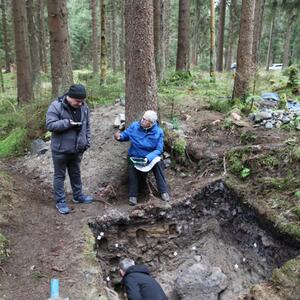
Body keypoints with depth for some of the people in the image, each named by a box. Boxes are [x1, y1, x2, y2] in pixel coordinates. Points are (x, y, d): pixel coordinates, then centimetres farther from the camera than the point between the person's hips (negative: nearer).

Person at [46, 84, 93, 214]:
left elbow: (87, 126, 11)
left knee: (76, 173, 20)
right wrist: (68, 123, -29)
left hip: (77, 149, 5)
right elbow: (50, 125, -22)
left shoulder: (83, 107, 1)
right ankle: (60, 201, 19)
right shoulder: (56, 106, -16)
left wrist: (87, 141, 7)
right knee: (60, 175, 7)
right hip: (60, 149, -5)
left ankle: (78, 196, 36)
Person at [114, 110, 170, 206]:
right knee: (132, 167, -31)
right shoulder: (134, 126, -8)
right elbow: (125, 135, 3)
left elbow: (159, 149, -14)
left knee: (158, 163, -32)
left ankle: (163, 191, -20)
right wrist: (119, 136, -22)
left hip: (150, 156, 0)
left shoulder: (158, 132, -12)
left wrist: (148, 158, -30)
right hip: (135, 156, 1)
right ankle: (133, 195, -20)